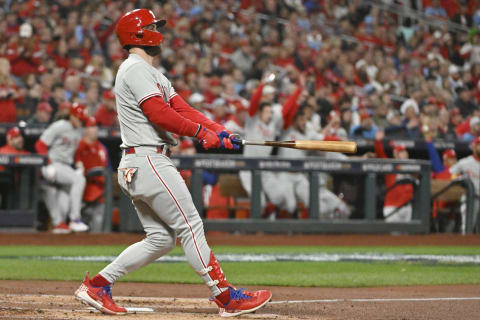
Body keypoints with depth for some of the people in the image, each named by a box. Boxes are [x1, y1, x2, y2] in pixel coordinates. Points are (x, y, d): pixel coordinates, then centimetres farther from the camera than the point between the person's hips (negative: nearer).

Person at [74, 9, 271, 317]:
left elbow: (181, 107, 13)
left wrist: (218, 130, -1)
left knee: (161, 238, 10)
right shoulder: (136, 69, -9)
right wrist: (202, 133, -18)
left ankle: (97, 285, 10)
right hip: (148, 161, -10)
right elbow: (159, 113, -20)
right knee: (190, 227, -9)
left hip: (135, 168, 10)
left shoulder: (153, 74, 24)